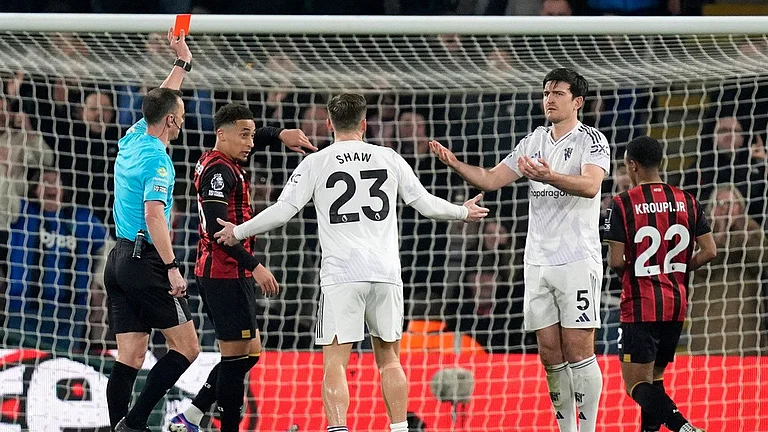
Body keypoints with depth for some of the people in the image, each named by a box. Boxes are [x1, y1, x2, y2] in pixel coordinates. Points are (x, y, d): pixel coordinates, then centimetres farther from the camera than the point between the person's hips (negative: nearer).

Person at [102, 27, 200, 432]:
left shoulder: (133, 139, 12)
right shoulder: (157, 159, -13)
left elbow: (160, 102, 32)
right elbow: (154, 215, -23)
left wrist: (182, 63, 40)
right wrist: (172, 268, -25)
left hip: (119, 259, 9)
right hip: (146, 262, -9)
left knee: (129, 358, 4)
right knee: (186, 348, -3)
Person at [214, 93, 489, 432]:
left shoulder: (315, 163, 2)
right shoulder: (390, 159, 9)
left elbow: (282, 211, -1)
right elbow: (426, 204, 15)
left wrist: (238, 232, 14)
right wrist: (464, 212, 33)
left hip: (341, 275, -3)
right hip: (385, 272, 3)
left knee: (335, 363, -5)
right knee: (389, 359, 15)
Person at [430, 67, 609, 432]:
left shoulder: (591, 140, -5)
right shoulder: (533, 142, 15)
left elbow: (590, 185, -23)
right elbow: (491, 180, 16)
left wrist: (548, 177, -39)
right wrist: (455, 163, -2)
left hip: (577, 260, -6)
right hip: (538, 261, 6)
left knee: (578, 352, -9)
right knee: (551, 356, 6)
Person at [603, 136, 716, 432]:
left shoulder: (623, 204, -9)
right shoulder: (688, 202, 5)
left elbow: (616, 261, -12)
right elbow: (709, 252, 2)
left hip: (640, 308, -6)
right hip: (676, 306, 6)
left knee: (637, 384, -5)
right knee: (654, 378, 21)